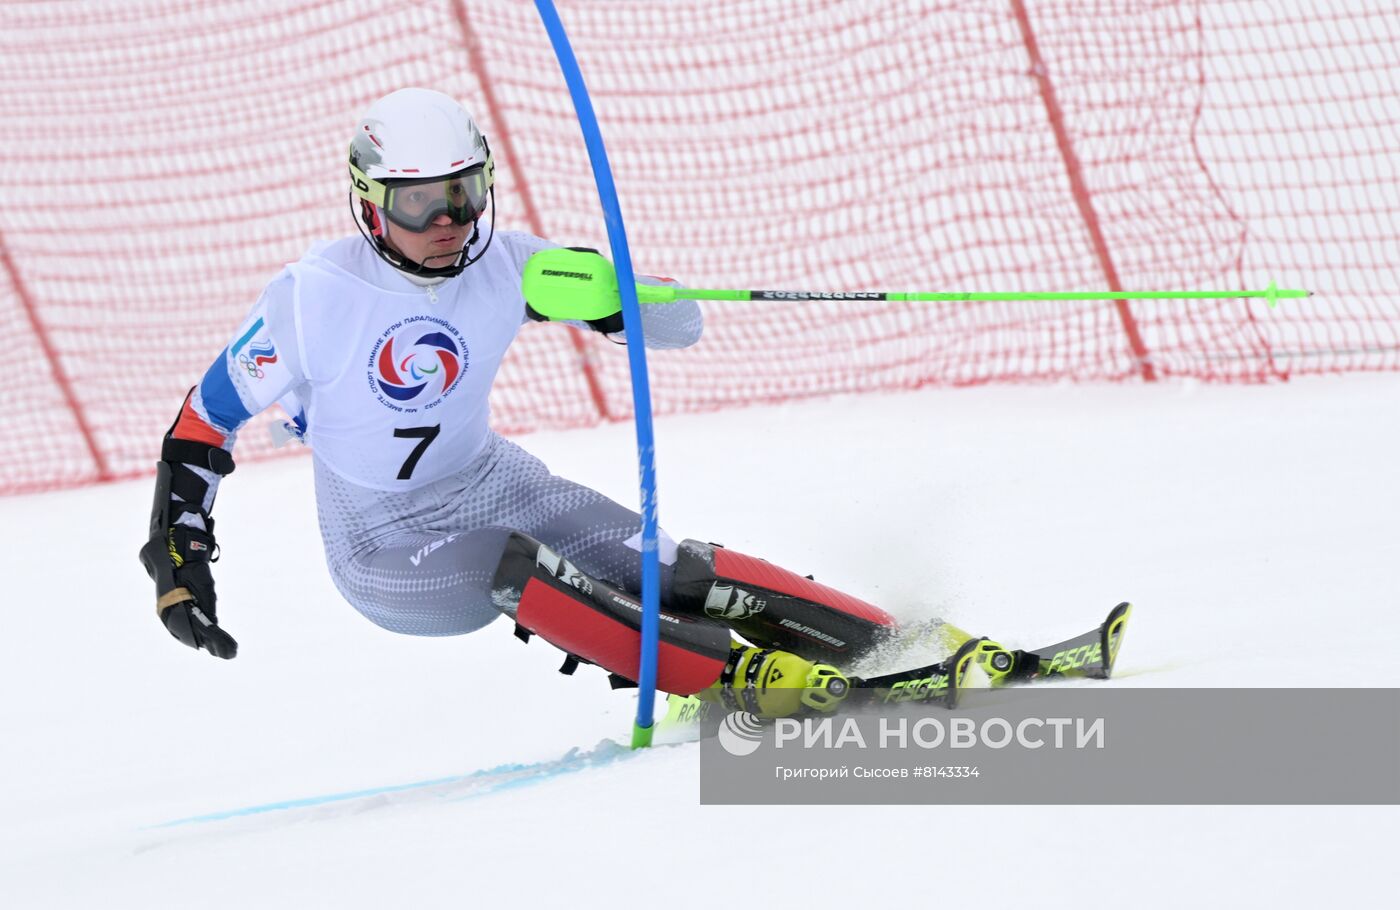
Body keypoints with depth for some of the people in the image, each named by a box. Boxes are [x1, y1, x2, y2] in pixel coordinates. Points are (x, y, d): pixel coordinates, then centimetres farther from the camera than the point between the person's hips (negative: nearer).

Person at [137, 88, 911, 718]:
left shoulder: (504, 269, -11)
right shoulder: (311, 299, -20)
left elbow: (680, 325, -8)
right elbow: (203, 422, -9)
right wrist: (177, 559, -15)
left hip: (487, 486, 4)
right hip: (382, 550, -4)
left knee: (660, 566, -18)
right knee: (511, 565, -35)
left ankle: (877, 643, -17)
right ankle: (729, 678, -40)